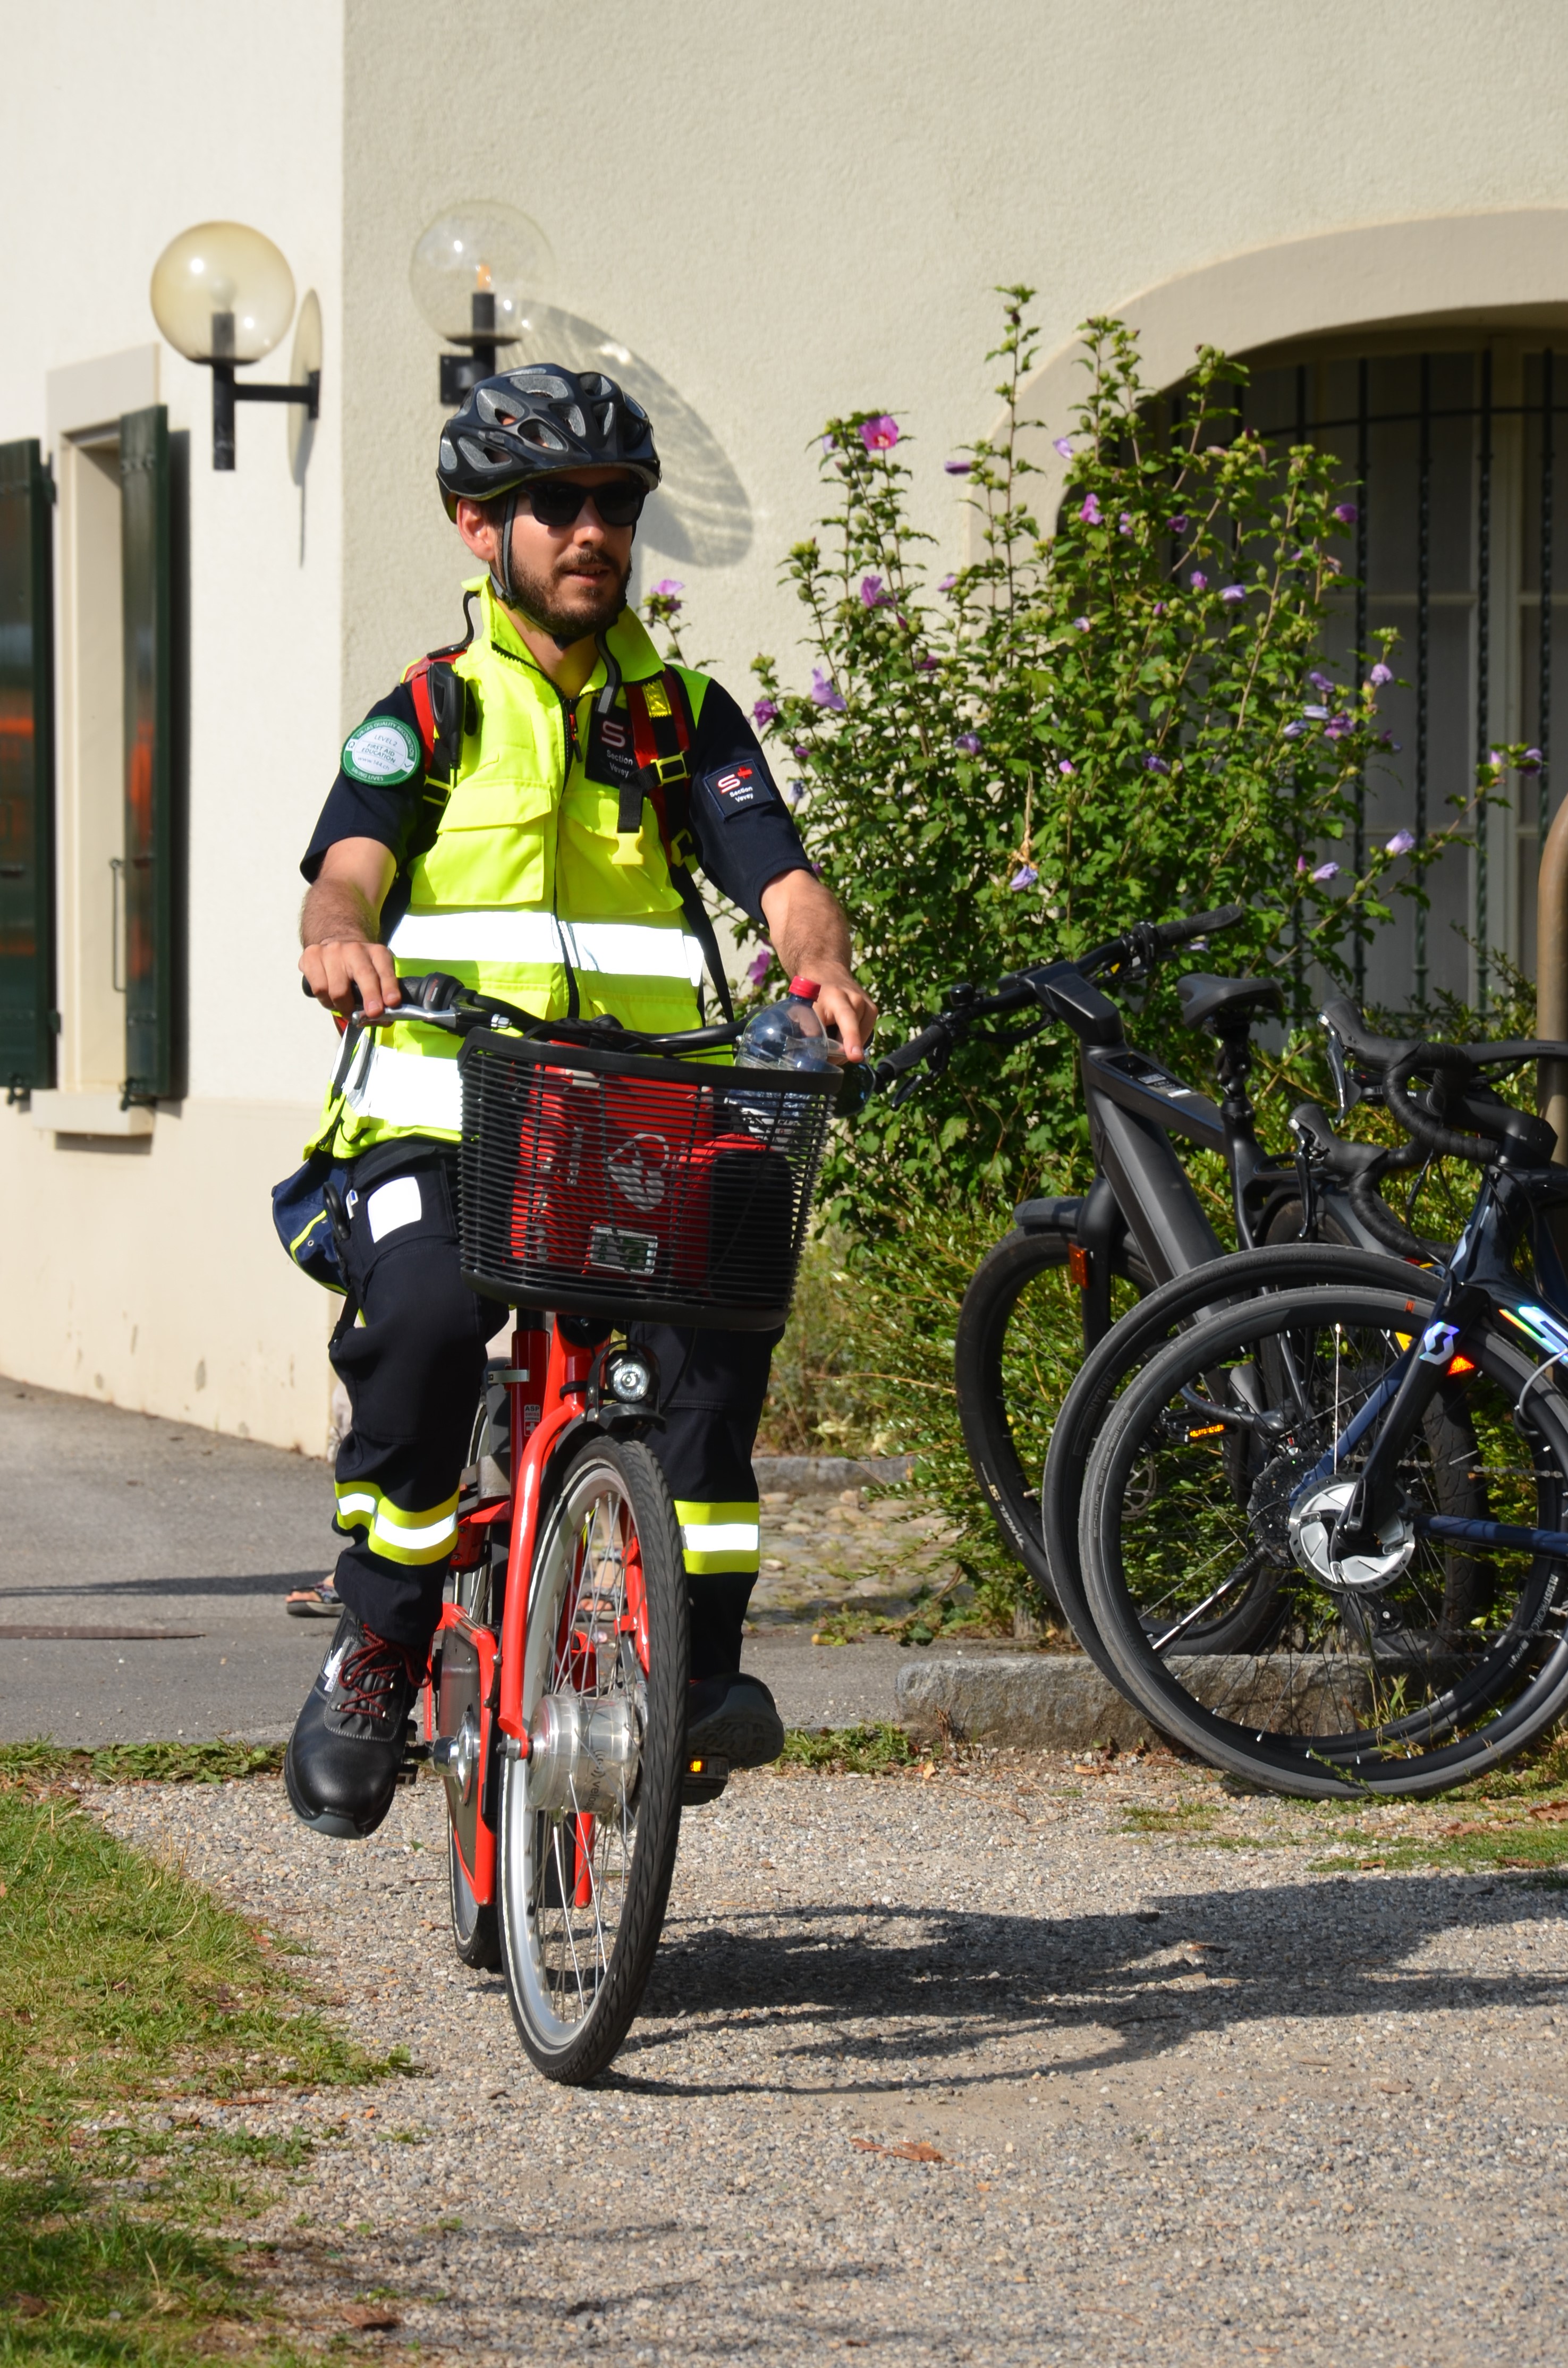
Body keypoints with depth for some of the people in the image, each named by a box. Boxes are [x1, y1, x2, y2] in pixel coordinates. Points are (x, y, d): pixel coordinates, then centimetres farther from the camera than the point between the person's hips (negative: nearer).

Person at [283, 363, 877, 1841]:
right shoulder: (430, 716, 9)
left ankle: (700, 1649, -17)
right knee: (422, 1323, -31)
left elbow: (779, 876, 0)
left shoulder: (685, 718, 15)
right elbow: (349, 867, -9)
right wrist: (340, 938, -35)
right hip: (439, 1119, -2)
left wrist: (825, 971, -24)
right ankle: (379, 1643, -12)